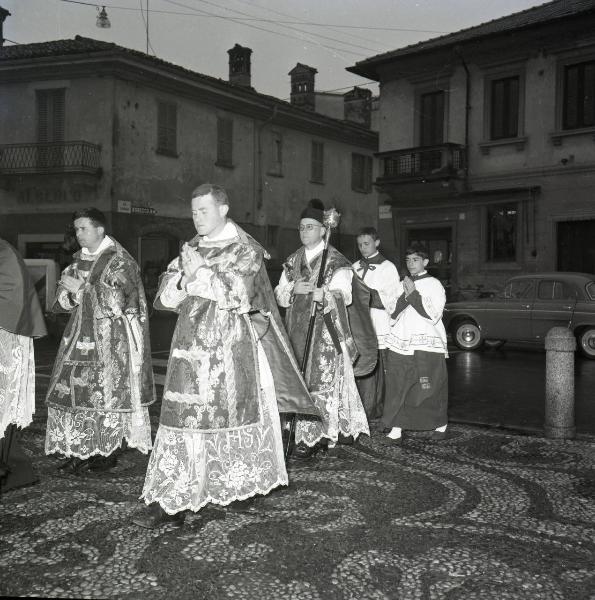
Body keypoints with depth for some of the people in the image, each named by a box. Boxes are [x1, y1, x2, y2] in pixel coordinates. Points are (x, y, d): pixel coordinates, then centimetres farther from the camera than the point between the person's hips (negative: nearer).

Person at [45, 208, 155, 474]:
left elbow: (117, 300, -17)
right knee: (76, 389, 2)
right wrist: (69, 293, -8)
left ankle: (108, 451, 9)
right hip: (82, 334, 7)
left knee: (107, 391, -2)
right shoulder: (79, 259, 13)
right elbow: (63, 299, 15)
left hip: (111, 337, -6)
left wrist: (82, 288, -17)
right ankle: (80, 450, 12)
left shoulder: (119, 261, -8)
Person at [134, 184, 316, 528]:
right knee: (184, 418, 1)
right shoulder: (192, 248, 14)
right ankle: (172, 502, 6)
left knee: (232, 414, 5)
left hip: (229, 348, -5)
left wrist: (201, 273, -16)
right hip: (192, 348, 5)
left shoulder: (245, 250, -3)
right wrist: (184, 278, -12)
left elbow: (237, 293, -15)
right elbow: (166, 295, 9)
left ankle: (242, 485, 25)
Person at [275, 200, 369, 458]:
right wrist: (294, 289, -10)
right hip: (298, 327, 6)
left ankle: (312, 437, -1)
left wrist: (323, 294, -35)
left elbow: (344, 294, -15)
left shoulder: (336, 261, -3)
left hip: (325, 329, -6)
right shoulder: (293, 261, 14)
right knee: (301, 377, 7)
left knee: (319, 379, -8)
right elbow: (279, 294, 11)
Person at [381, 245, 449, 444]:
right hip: (400, 343, 5)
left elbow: (433, 315, -12)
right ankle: (396, 430, -2)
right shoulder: (402, 284, 18)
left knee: (430, 390, 2)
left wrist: (414, 294, -15)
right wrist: (405, 297, -2)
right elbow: (393, 316, 16)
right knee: (396, 387, -4)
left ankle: (441, 424, 22)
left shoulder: (434, 284, 0)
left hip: (427, 347, -4)